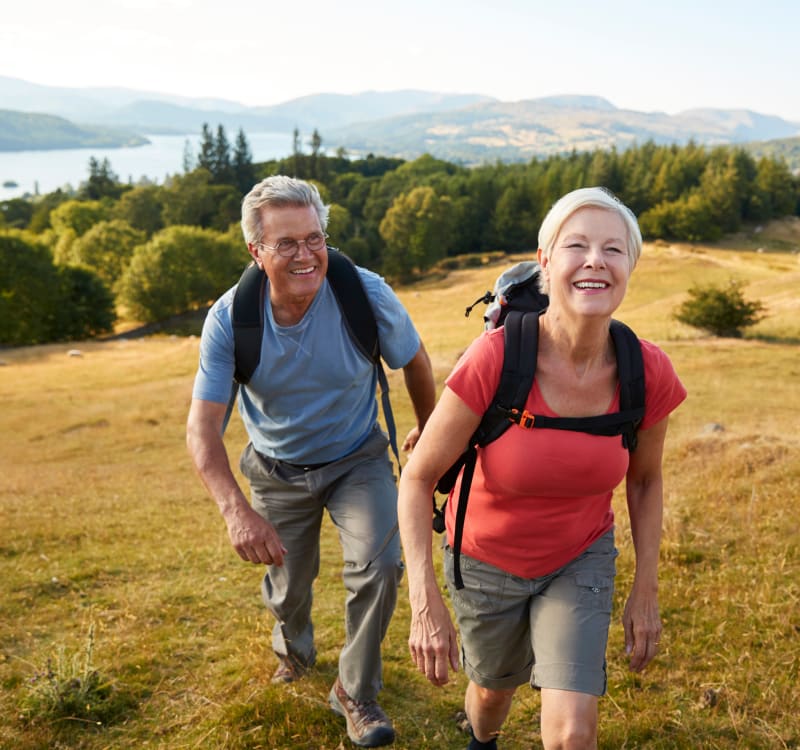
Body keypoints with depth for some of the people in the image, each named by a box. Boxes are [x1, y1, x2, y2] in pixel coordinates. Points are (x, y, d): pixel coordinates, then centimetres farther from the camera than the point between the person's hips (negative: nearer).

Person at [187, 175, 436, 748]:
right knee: (289, 586, 16)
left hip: (357, 459, -1)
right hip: (278, 471, 1)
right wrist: (237, 510, -42)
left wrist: (428, 431, 11)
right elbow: (202, 427, -26)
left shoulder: (367, 295, -25)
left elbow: (415, 362, -5)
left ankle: (356, 691, 6)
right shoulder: (230, 319, -24)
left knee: (379, 565, -20)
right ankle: (294, 650, 54)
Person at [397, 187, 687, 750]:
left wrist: (647, 590, 1)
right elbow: (418, 477, -21)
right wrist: (425, 604, -24)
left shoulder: (649, 374, -21)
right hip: (487, 559, -1)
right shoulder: (494, 359, -31)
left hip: (582, 558, 1)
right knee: (495, 688, 25)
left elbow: (644, 479, -2)